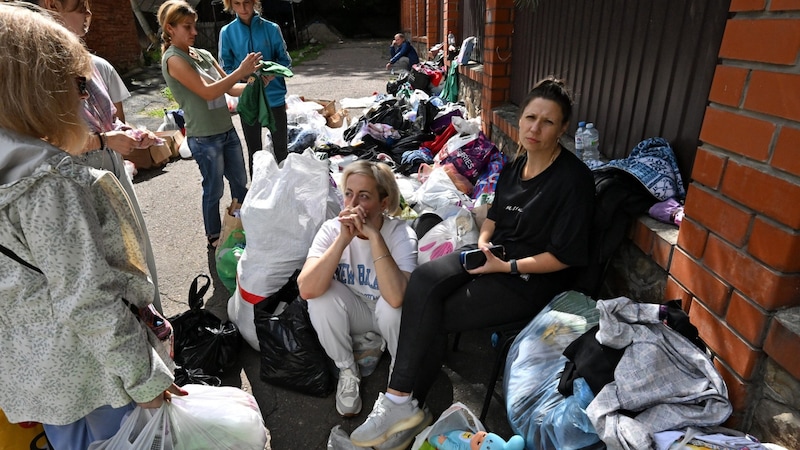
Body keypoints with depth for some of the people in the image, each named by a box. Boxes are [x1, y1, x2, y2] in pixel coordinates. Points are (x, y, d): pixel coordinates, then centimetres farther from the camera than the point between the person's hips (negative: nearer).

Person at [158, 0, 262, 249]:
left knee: (240, 183, 15)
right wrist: (241, 71, -22)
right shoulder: (173, 59, -11)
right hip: (204, 138, -7)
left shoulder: (204, 54, 10)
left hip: (228, 130, 7)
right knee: (214, 190, 5)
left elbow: (230, 88, 10)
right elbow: (207, 92, -21)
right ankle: (214, 238, 23)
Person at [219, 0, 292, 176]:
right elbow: (226, 70, 0)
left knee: (281, 148, 10)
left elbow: (285, 61, 1)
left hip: (274, 98, -1)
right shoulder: (227, 32, -2)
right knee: (254, 151, 13)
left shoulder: (271, 28, -4)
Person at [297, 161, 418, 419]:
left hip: (388, 317, -2)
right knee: (322, 294, -27)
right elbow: (306, 290, -33)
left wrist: (374, 235, -43)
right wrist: (343, 239, -39)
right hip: (353, 314, 2)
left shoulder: (401, 234, -25)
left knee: (391, 305, -34)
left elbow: (395, 297, -43)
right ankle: (347, 371, -2)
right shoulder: (332, 229, -19)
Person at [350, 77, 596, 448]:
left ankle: (403, 403, 1)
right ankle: (401, 401, -16)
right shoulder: (516, 163, 6)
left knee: (431, 317, -18)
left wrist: (506, 267, -19)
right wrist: (484, 238, -2)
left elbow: (565, 256, -16)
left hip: (534, 279, -7)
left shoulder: (573, 179, -16)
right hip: (496, 252, 7)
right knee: (423, 280, -19)